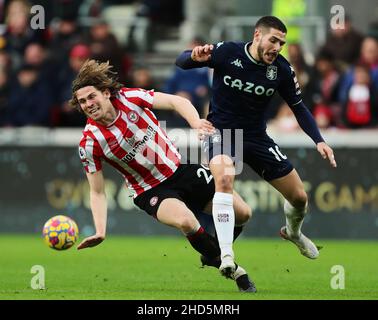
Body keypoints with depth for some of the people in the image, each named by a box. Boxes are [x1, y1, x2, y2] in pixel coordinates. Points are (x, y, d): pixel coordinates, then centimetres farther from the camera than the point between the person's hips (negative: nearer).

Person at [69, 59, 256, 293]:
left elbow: (177, 101, -9)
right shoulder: (90, 143, -18)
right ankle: (234, 270, -13)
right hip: (151, 191, -4)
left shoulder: (129, 98, -14)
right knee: (186, 221, -35)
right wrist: (100, 232, -24)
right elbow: (98, 192, -12)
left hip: (180, 168, 4)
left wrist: (196, 122, -30)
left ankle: (213, 255, 32)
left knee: (242, 214, 3)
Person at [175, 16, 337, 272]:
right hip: (221, 132, -4)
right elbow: (181, 62, -10)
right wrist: (194, 57, -34)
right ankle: (226, 256, -33)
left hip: (256, 136, 4)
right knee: (224, 179, -35)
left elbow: (298, 107, 2)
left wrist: (319, 140, -10)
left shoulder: (282, 70, -10)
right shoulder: (226, 52, -18)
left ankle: (293, 232, 43)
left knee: (299, 197, 6)